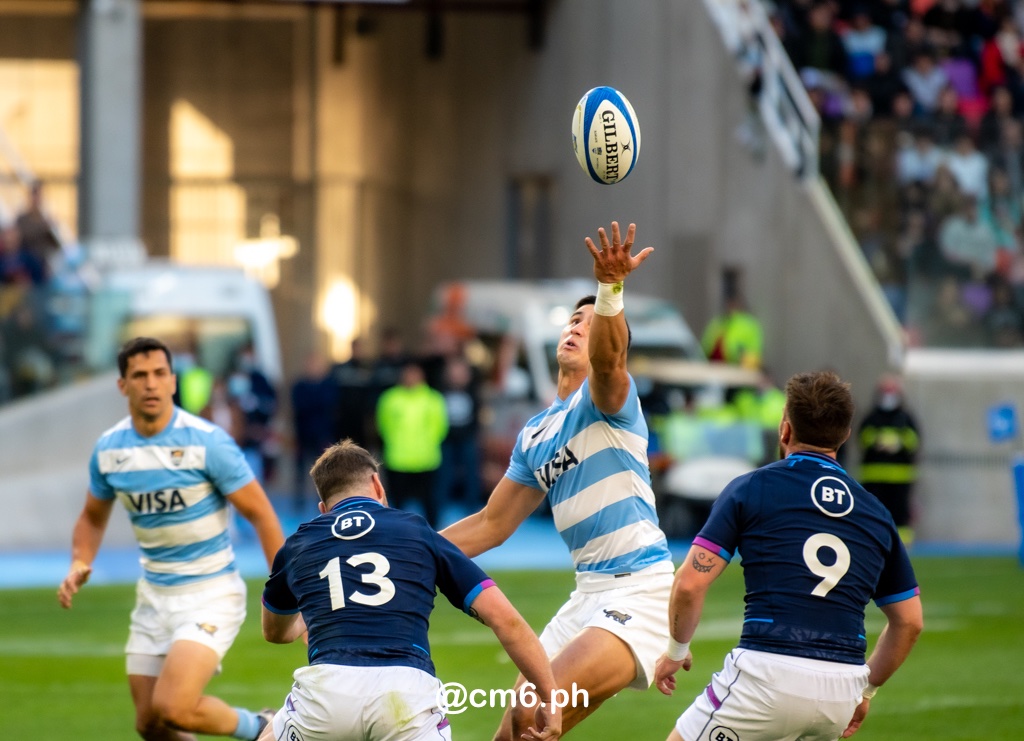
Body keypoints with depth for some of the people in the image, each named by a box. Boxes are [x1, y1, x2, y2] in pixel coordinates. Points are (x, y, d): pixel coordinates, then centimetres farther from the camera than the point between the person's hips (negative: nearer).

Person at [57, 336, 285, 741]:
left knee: (173, 708, -22)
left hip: (211, 594, -6)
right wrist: (80, 565, -2)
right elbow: (93, 516, 17)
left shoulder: (207, 441, -16)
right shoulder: (108, 449, 0)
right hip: (154, 597, 6)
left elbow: (260, 514, -11)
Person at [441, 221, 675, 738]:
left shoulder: (607, 397, -4)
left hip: (637, 587, -9)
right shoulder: (535, 434, 18)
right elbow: (491, 525, 24)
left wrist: (610, 290, -48)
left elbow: (607, 358, -29)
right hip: (589, 592, 9)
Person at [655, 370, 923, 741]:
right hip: (841, 690, 5)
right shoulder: (875, 513, 17)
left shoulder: (751, 488, 5)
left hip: (766, 674, -5)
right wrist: (867, 690, 32)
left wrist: (676, 650, 14)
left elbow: (690, 584, -2)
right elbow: (909, 621, 21)